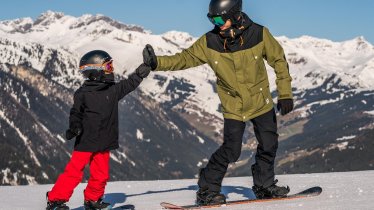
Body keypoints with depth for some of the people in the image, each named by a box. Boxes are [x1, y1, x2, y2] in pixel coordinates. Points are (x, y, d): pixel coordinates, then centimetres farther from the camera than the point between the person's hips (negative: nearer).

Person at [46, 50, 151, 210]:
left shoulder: (113, 90, 7)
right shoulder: (83, 94, -7)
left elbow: (129, 84, 16)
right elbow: (76, 113, -1)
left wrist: (145, 68, 14)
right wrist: (74, 126, -18)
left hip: (104, 143, 5)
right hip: (85, 141, -5)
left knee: (101, 175, 6)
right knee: (74, 172, -6)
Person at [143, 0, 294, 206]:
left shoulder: (259, 34, -16)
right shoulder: (209, 42, -15)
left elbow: (279, 60, -4)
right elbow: (185, 58, -8)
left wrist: (285, 94, -6)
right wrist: (157, 62, -23)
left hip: (261, 102, 2)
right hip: (233, 106, -2)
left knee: (268, 146, 7)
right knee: (230, 151, -10)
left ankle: (264, 185, 29)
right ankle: (207, 190, 5)